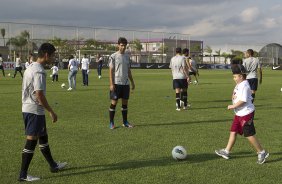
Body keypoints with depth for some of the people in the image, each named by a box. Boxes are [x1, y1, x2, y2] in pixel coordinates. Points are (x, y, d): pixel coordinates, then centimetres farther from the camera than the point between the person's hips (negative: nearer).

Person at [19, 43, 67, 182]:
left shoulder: (31, 67, 11)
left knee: (43, 136, 19)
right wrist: (51, 112, -16)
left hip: (27, 108, 10)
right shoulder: (39, 71, -19)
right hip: (35, 111, -10)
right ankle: (23, 175, 2)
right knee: (32, 140, -4)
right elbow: (39, 95, -23)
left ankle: (53, 165, 32)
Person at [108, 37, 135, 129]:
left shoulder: (127, 56, 12)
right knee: (114, 102, -2)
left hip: (125, 83, 5)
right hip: (116, 83, -5)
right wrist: (111, 84, -13)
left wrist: (132, 82, 15)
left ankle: (125, 122, 18)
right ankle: (111, 123, 6)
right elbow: (111, 71, -6)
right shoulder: (113, 56, -4)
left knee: (125, 102, 9)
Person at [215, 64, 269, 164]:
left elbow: (243, 100, -25)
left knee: (249, 134, -3)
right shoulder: (239, 85, 11)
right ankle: (226, 151, 16)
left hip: (246, 114, -10)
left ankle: (262, 152, 10)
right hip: (239, 113, 10)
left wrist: (233, 106, -18)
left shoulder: (244, 86, -20)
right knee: (233, 131, 11)